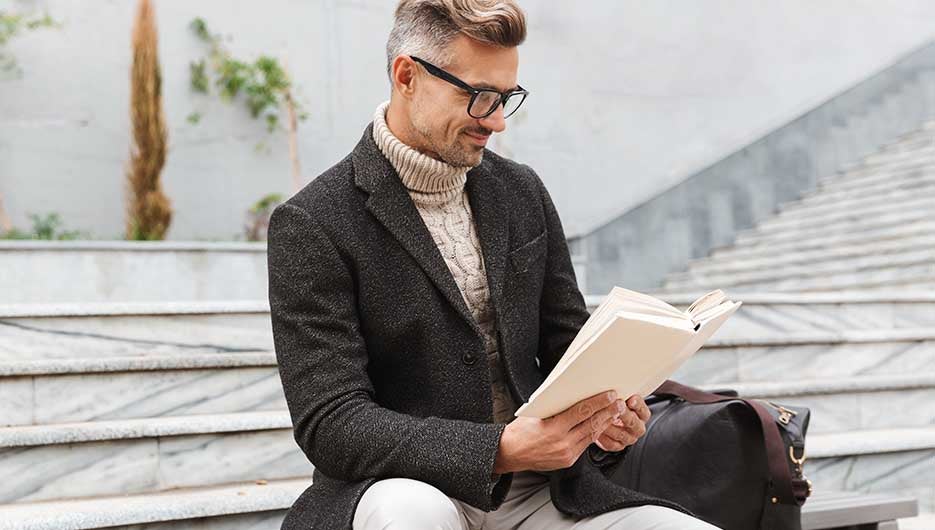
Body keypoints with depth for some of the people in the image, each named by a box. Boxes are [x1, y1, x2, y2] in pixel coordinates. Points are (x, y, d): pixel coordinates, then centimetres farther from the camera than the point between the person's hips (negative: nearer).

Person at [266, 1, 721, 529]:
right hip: (403, 486, -5)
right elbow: (329, 424, -16)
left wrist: (603, 413, -9)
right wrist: (499, 449, -27)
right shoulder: (312, 225, -9)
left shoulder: (524, 191, 9)